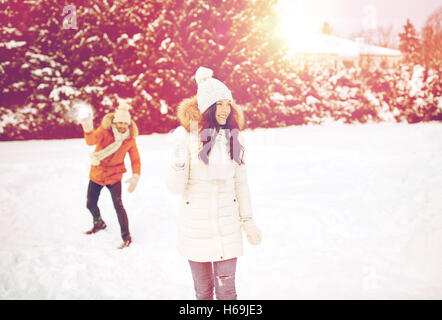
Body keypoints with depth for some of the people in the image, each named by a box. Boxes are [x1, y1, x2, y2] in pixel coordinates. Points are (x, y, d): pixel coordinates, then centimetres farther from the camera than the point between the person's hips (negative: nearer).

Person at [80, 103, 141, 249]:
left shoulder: (130, 139, -10)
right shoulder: (104, 131, -16)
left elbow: (135, 159, -3)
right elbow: (92, 140, -36)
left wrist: (135, 176, -19)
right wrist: (88, 130, -59)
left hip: (114, 176, -1)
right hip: (97, 174, 2)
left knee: (118, 205, -15)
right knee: (90, 204, 14)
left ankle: (126, 237, -2)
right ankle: (99, 223, 46)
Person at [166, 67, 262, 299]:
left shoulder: (233, 137, 0)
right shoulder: (186, 136, -11)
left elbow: (241, 182, 9)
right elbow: (175, 187, -11)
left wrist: (248, 221, 11)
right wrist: (179, 163, -30)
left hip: (227, 224, 2)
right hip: (195, 225, -2)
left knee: (226, 289, 3)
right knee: (203, 290, 13)